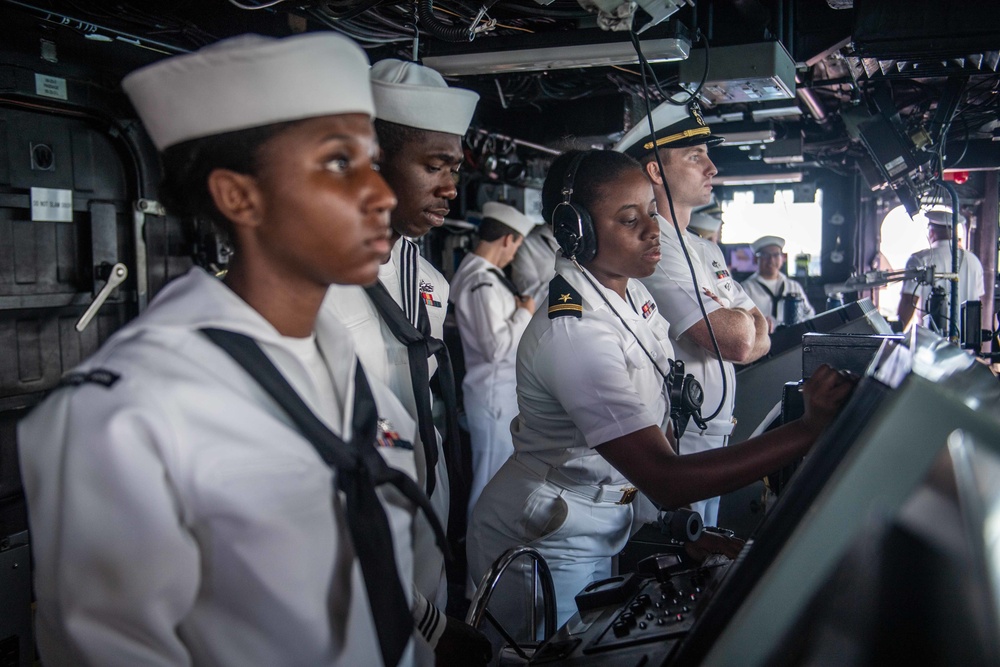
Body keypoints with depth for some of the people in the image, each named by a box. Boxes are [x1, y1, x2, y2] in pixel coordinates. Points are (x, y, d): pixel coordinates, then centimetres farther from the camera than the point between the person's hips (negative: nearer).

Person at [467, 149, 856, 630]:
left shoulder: (632, 293, -1)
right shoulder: (574, 332, -31)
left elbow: (654, 426, 6)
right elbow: (665, 481, -35)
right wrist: (811, 430, -37)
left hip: (601, 532, 8)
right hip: (547, 548, -8)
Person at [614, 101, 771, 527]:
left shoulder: (706, 251, 15)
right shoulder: (652, 246, -18)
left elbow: (760, 335, 15)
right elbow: (737, 340, -24)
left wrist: (732, 328, -7)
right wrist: (739, 321, 0)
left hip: (714, 439, 9)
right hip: (674, 445, -9)